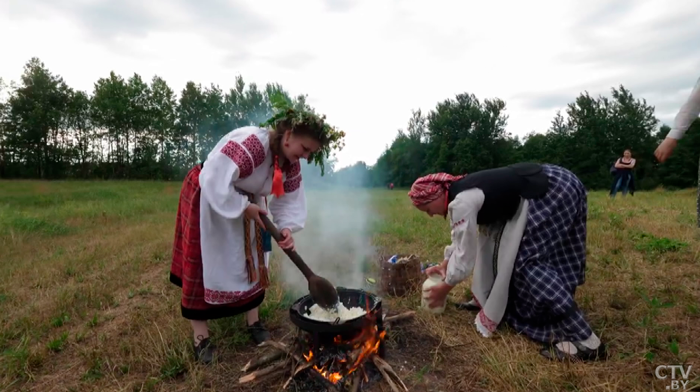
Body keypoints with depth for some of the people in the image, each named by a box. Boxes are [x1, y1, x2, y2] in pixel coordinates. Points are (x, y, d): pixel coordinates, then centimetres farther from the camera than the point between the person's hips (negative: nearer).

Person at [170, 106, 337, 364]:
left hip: (248, 205, 8)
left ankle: (254, 322, 24)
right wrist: (245, 208, -30)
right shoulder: (249, 143, -35)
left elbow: (290, 199, -5)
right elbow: (215, 181, -38)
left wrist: (287, 227, -22)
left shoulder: (291, 164, -8)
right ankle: (201, 337, 12)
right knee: (206, 267, -1)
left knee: (252, 262, 8)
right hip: (209, 199, -7)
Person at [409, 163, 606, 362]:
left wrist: (444, 289, -3)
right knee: (500, 240, 14)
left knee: (531, 262, -10)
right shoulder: (459, 192, 8)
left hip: (554, 193, -11)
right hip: (543, 188, 11)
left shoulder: (461, 202, -22)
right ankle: (490, 301, 28)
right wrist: (445, 264, 22)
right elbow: (462, 238, 23)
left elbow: (465, 253, -15)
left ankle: (585, 341, -6)